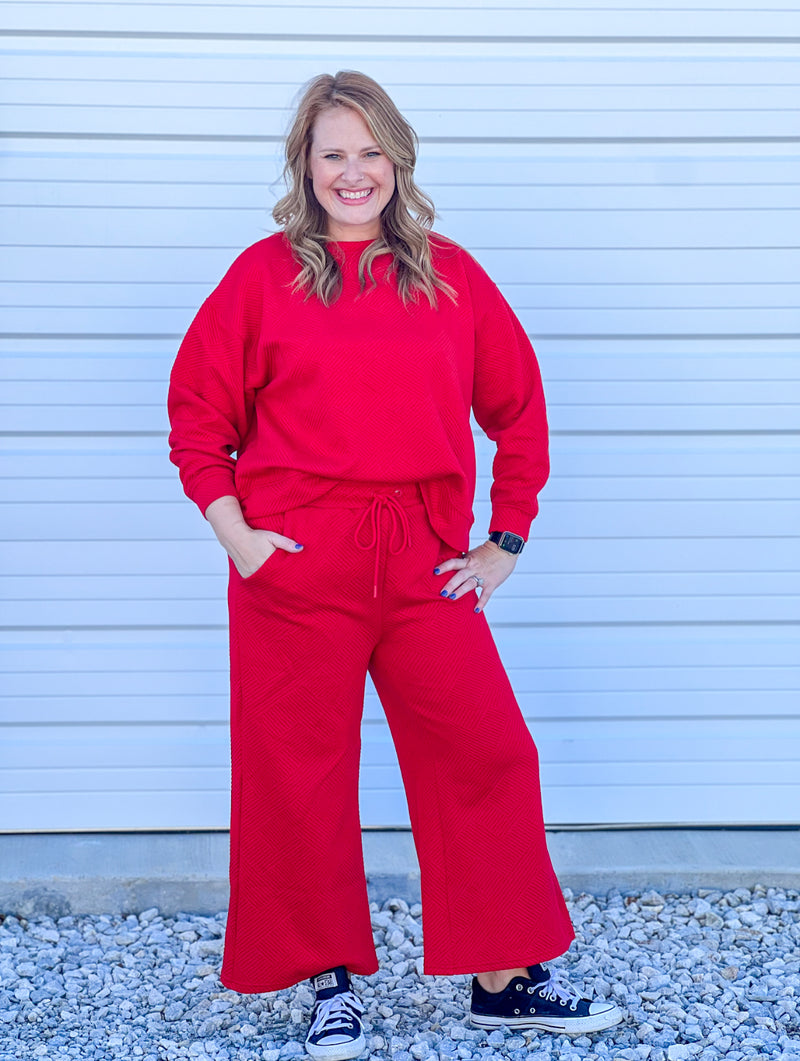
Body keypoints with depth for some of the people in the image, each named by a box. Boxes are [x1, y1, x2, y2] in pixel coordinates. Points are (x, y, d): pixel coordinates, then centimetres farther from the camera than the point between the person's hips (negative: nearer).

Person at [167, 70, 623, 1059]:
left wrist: (506, 541, 8)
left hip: (427, 565, 2)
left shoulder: (450, 275, 9)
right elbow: (198, 412, 5)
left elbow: (519, 410, 13)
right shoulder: (264, 274, 3)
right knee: (300, 773, 4)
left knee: (487, 755, 2)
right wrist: (233, 531, -5)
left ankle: (506, 978, 17)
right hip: (296, 566, -2)